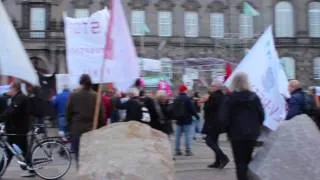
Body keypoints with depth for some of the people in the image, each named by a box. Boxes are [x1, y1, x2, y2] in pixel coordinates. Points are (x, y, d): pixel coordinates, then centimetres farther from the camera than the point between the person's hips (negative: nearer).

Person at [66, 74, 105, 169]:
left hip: (77, 128, 0)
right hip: (92, 128, 0)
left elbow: (68, 113, 3)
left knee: (79, 154, 8)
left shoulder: (73, 95, -3)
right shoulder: (96, 96, -3)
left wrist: (69, 126, 15)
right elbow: (101, 114, -2)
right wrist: (102, 127, 8)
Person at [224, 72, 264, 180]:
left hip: (237, 134, -3)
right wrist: (256, 128, 13)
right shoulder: (254, 97, 0)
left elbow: (226, 117, -8)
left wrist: (229, 131, 4)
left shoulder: (231, 98, -7)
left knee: (240, 161, 2)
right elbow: (261, 115, 0)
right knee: (248, 159, 19)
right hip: (252, 133, 3)